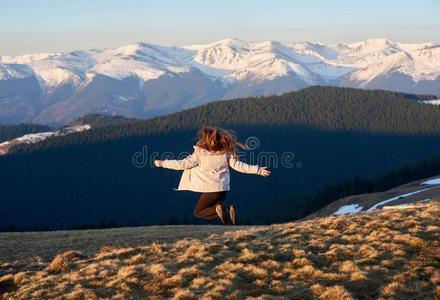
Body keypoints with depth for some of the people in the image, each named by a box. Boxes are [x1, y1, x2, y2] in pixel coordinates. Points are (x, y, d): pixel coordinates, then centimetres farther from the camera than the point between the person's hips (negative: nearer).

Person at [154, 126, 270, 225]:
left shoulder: (200, 153, -13)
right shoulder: (226, 152, -2)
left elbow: (183, 164, -13)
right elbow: (237, 165, -3)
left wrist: (162, 163, -6)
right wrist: (258, 170, 5)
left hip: (210, 190, -5)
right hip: (223, 189, 5)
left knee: (198, 212, 14)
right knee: (212, 212, 23)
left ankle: (218, 210, -15)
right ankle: (227, 210, -9)